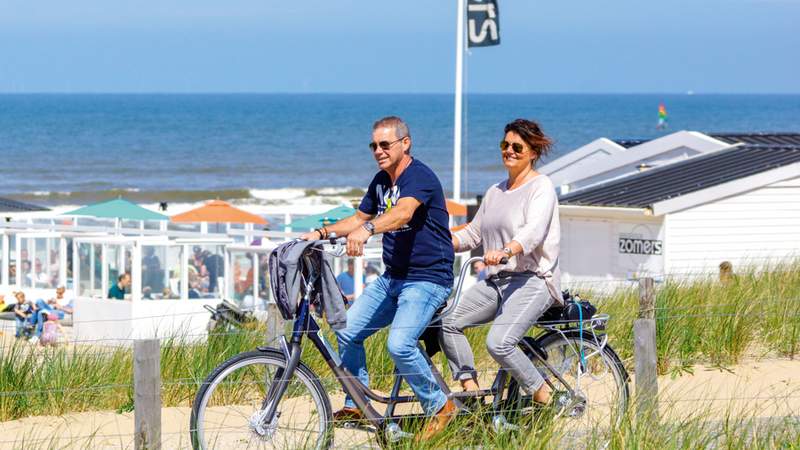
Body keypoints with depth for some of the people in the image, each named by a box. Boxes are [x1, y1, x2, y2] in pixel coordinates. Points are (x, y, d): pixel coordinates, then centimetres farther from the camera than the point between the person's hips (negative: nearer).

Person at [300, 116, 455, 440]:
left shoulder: (419, 176, -17)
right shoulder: (381, 181, 11)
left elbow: (403, 212, -37)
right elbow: (359, 218, 23)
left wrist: (367, 230, -54)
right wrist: (322, 233, 7)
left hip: (427, 279, -9)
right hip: (392, 277, 9)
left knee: (399, 345, -25)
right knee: (348, 331, 1)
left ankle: (439, 407, -5)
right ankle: (356, 406, 16)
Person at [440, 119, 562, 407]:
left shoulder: (541, 187, -5)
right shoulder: (495, 192, 21)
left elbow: (533, 231, -23)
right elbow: (472, 234, 24)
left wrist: (505, 252, -42)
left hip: (532, 279, -9)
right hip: (496, 281, 9)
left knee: (498, 343, -27)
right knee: (449, 323, -7)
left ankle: (543, 397, -11)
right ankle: (470, 388, -3)